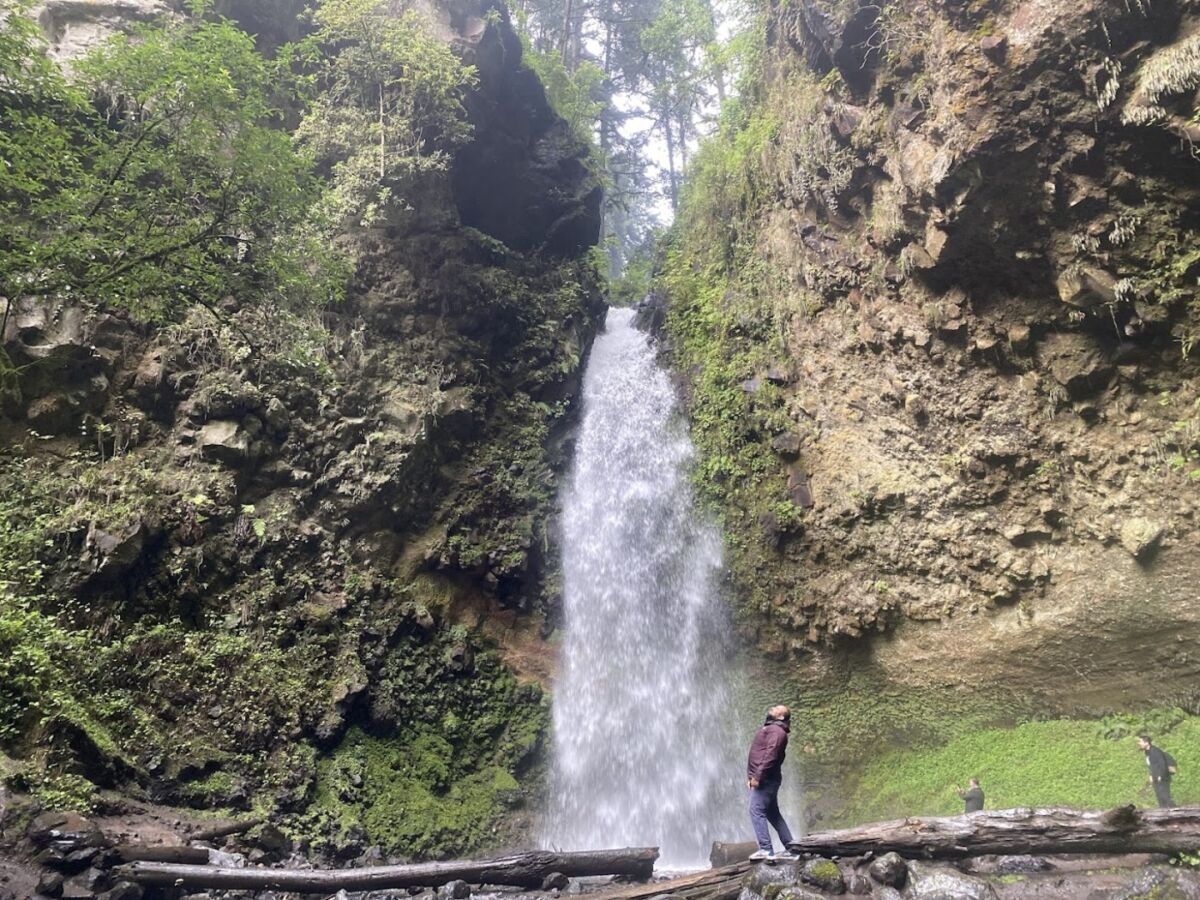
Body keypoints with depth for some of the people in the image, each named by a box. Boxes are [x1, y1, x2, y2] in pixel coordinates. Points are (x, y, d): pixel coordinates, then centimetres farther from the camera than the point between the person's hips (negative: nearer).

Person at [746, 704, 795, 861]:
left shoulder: (776, 730, -12)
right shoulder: (768, 728, 19)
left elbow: (770, 755, -22)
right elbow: (755, 754, 19)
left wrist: (758, 776, -23)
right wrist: (750, 776, 15)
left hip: (766, 779, -10)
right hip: (766, 779, 10)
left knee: (757, 811, -10)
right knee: (773, 813, 14)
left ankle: (765, 849, -9)